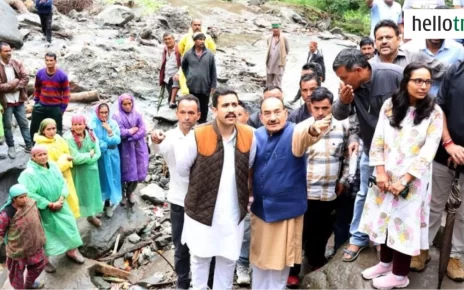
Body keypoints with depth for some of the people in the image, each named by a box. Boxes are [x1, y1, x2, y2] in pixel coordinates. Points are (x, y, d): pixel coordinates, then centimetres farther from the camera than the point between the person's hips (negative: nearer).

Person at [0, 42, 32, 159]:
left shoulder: (17, 63, 2)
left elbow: (26, 77, -4)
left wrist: (16, 86, -15)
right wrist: (12, 84, -16)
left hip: (19, 100, 3)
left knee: (24, 123, 10)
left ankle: (29, 146, 18)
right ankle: (11, 147, 23)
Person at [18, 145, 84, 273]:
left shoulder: (53, 166, -3)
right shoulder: (28, 173, -21)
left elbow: (63, 183, 0)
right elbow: (30, 194, -26)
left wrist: (61, 199, -16)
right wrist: (50, 204, -22)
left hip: (60, 205, 6)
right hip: (43, 210, -5)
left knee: (69, 226, 13)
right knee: (46, 234, 6)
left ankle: (71, 251, 36)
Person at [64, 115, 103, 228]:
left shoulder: (91, 135, -5)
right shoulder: (69, 138, -19)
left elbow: (98, 153, -6)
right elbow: (75, 158, -22)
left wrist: (84, 158, -18)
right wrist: (90, 155, -11)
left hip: (91, 170, 5)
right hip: (77, 172, -5)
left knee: (91, 192, 17)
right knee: (79, 194, 3)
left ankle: (91, 215, 37)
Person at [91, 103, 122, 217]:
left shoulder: (113, 123, -3)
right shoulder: (93, 125, -12)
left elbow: (117, 140, -9)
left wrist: (110, 131, -20)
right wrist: (110, 143, -17)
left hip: (112, 157, 3)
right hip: (100, 158, -3)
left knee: (111, 179, 10)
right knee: (102, 180, 6)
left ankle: (109, 204, 26)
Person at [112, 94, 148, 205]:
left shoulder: (137, 115, 1)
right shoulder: (117, 117, -9)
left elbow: (143, 131, -6)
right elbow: (120, 133, -18)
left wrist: (129, 136, -16)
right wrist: (133, 130, -9)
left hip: (138, 148, 3)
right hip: (125, 149, -3)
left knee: (137, 172, 7)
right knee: (127, 172, 4)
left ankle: (130, 192, 29)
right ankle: (123, 192, 28)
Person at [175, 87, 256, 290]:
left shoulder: (248, 136, -9)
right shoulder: (198, 136, -19)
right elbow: (182, 169, -5)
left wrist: (240, 191, 10)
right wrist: (202, 188, 5)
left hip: (233, 212, 3)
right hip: (202, 210, -2)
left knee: (228, 258, 18)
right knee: (200, 257, 17)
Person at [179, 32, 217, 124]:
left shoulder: (210, 54, -3)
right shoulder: (188, 54, -1)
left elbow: (213, 72, 0)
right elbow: (183, 66, 18)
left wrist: (213, 86, -2)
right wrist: (188, 76, 10)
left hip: (205, 86, 0)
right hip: (192, 86, 0)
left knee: (204, 108, 9)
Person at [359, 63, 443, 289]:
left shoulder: (434, 113, -8)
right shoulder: (390, 105, -1)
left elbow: (428, 152, -12)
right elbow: (378, 140, -1)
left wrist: (404, 180, -16)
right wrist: (380, 173, -9)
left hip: (413, 179, -3)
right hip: (386, 175, 3)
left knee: (405, 223, 4)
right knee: (385, 218, 13)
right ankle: (385, 262, 34)